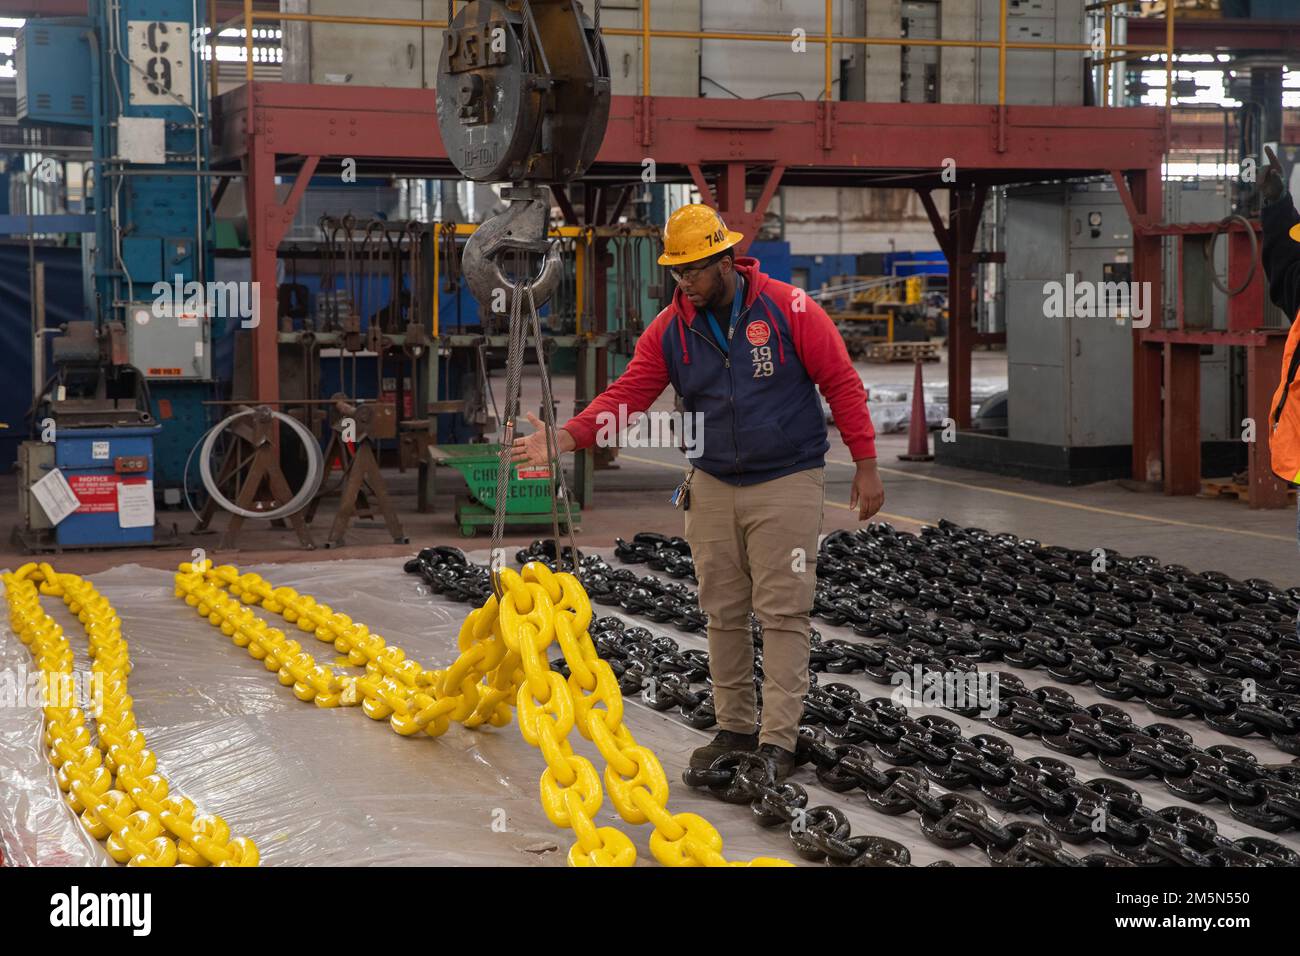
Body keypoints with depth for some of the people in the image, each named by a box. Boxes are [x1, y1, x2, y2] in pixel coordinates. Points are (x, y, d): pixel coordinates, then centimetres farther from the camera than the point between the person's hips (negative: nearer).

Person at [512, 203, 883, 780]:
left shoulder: (788, 309, -10)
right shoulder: (672, 327, 1)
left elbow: (842, 384, -7)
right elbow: (630, 393, -5)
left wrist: (866, 467, -7)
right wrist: (565, 438, -19)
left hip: (787, 483, -4)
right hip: (713, 485, 4)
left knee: (782, 612, -5)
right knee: (723, 612, 9)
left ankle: (777, 742, -2)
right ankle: (735, 728, 21)